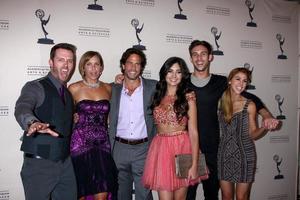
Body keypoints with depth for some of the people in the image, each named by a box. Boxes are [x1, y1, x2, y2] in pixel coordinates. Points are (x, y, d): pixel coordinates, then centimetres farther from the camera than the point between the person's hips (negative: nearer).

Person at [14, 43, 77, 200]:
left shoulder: (69, 92, 12)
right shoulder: (35, 87, -9)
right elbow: (22, 109, -28)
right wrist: (33, 123, -51)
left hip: (65, 163, 6)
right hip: (39, 164, -6)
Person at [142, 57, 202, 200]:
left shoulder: (188, 99, -3)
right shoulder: (157, 96, 7)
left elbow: (193, 133, -4)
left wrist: (194, 164, -9)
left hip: (181, 149, -2)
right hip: (161, 150, 2)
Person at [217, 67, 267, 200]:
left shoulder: (249, 105, -8)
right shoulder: (221, 102, -1)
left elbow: (252, 134, -3)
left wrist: (265, 127, -21)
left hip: (244, 154, -2)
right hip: (225, 153, 2)